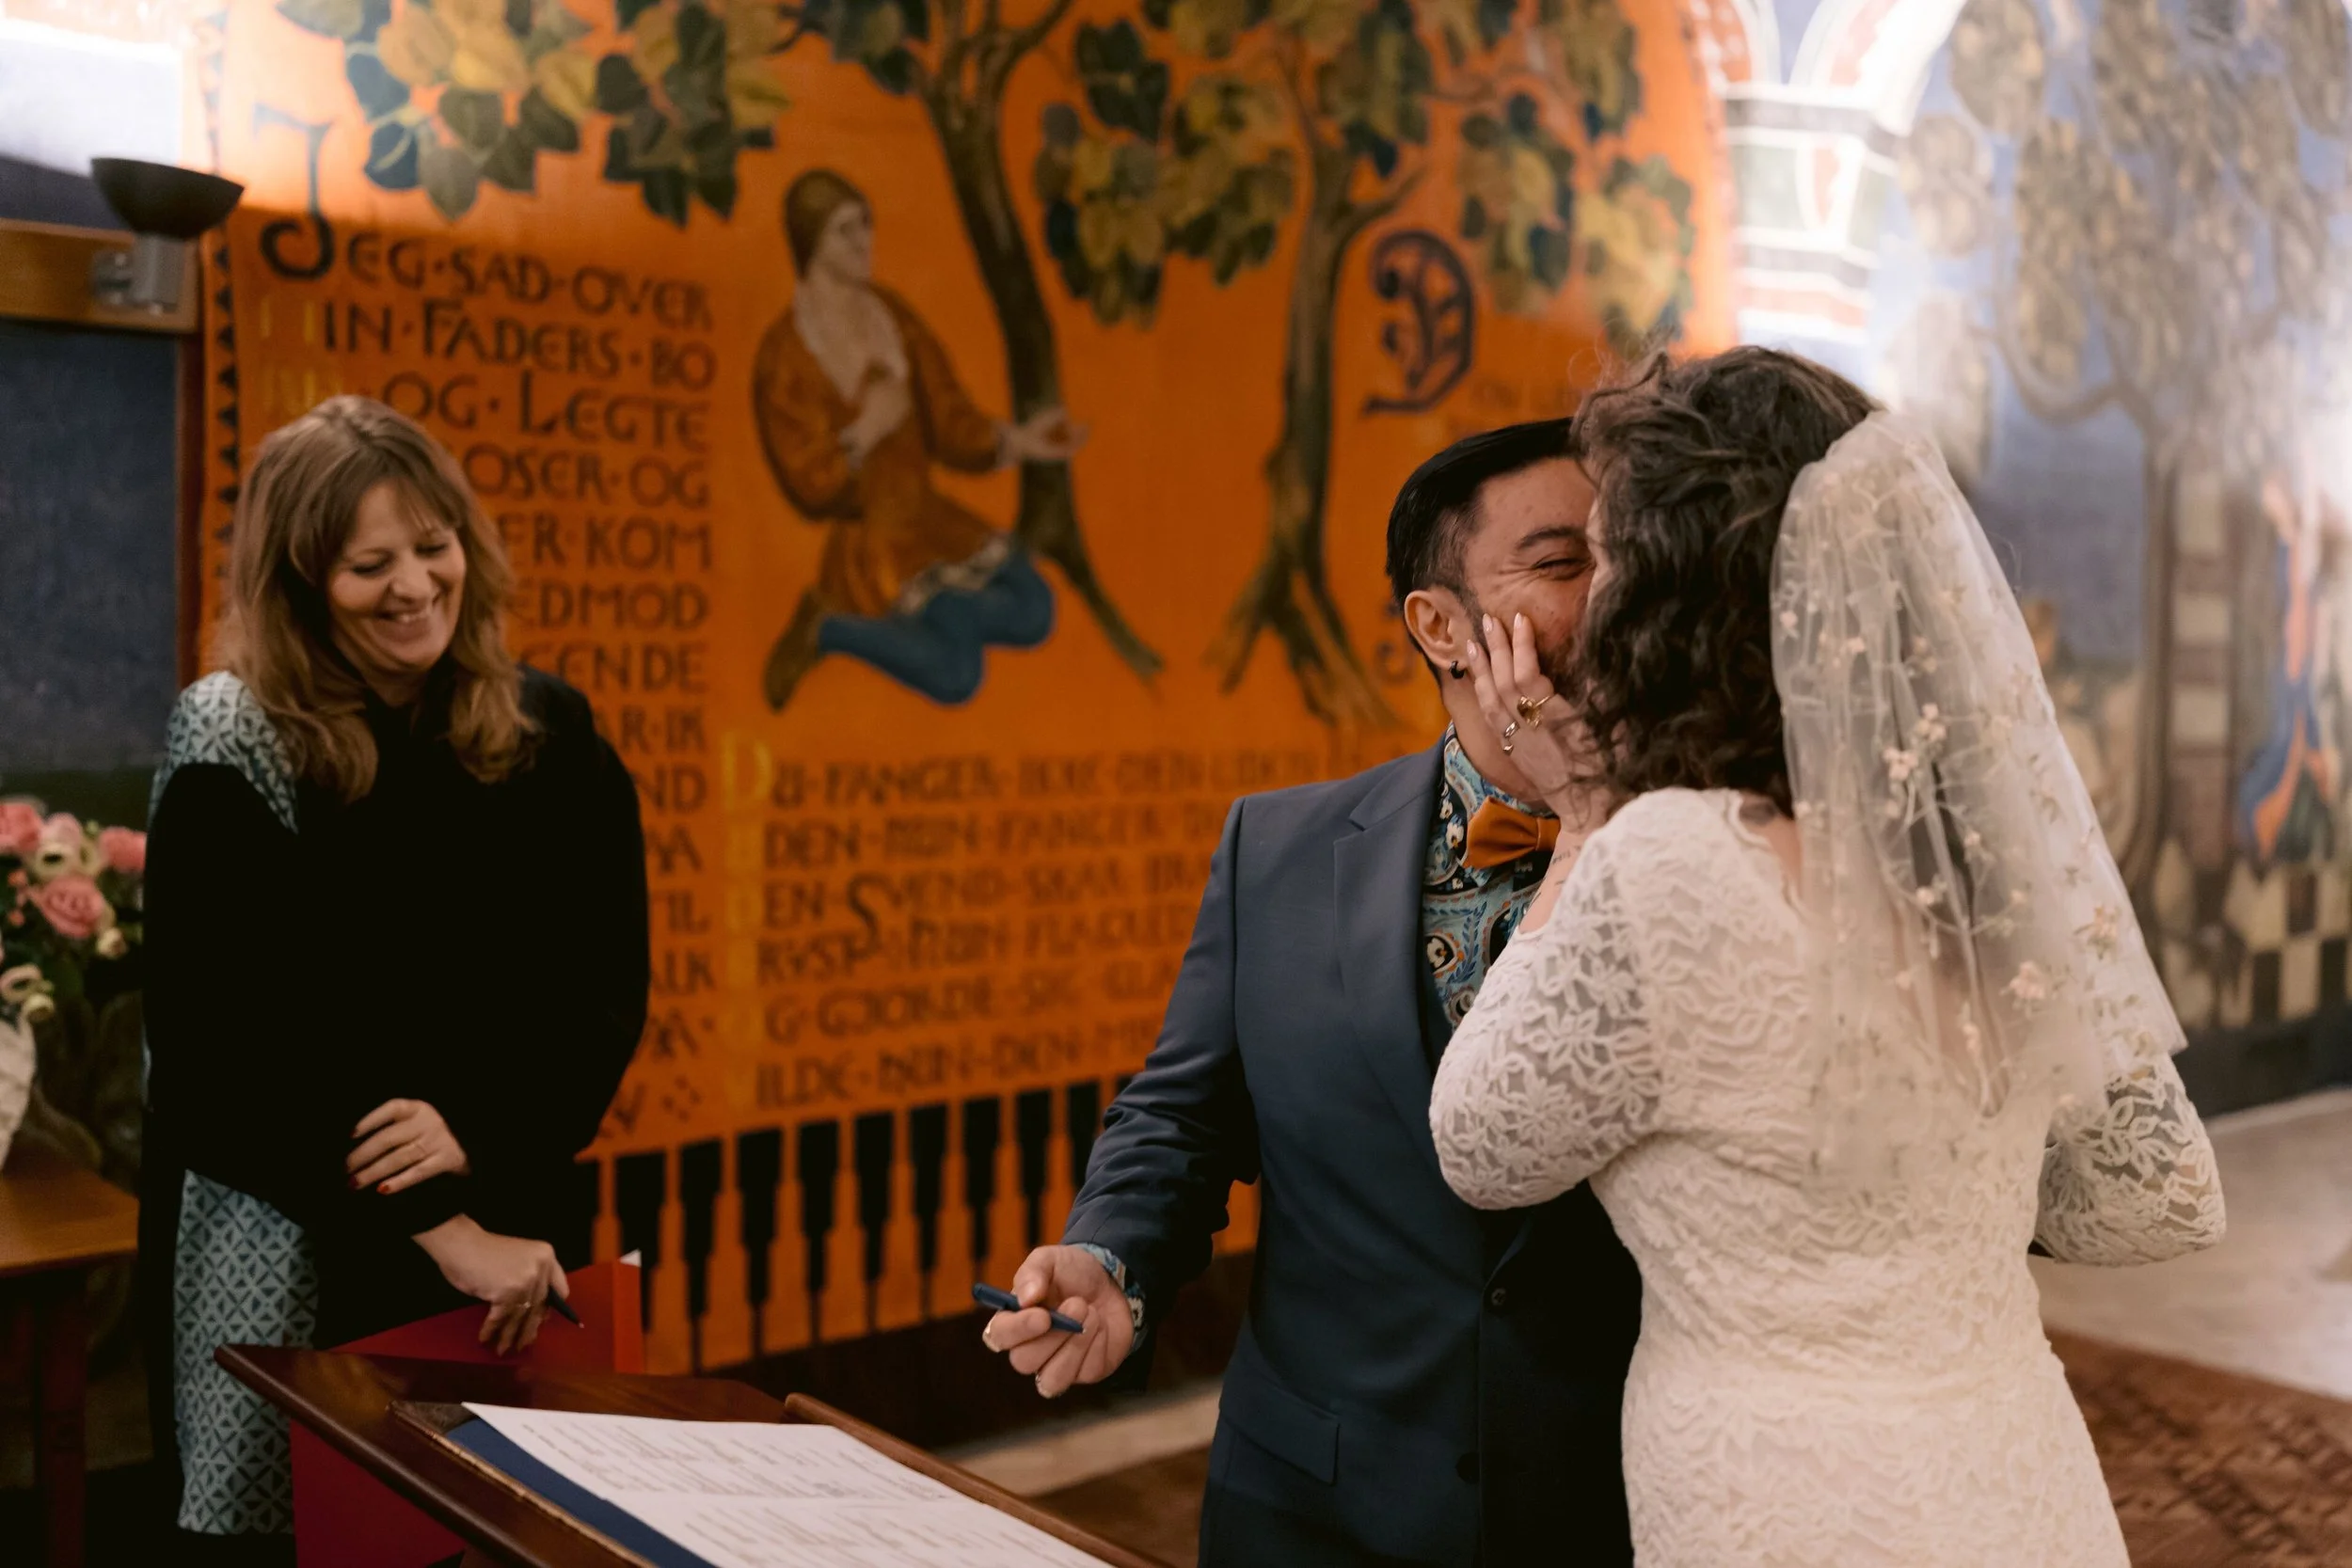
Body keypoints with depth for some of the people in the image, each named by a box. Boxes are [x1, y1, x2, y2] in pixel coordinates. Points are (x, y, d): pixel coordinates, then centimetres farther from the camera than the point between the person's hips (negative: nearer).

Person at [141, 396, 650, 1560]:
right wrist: (438, 1229, -18)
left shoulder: (548, 737, 0)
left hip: (509, 1237, 3)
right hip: (289, 1252, -3)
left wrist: (478, 1131, -17)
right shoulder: (234, 755, -9)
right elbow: (215, 1050, -13)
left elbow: (608, 989, 0)